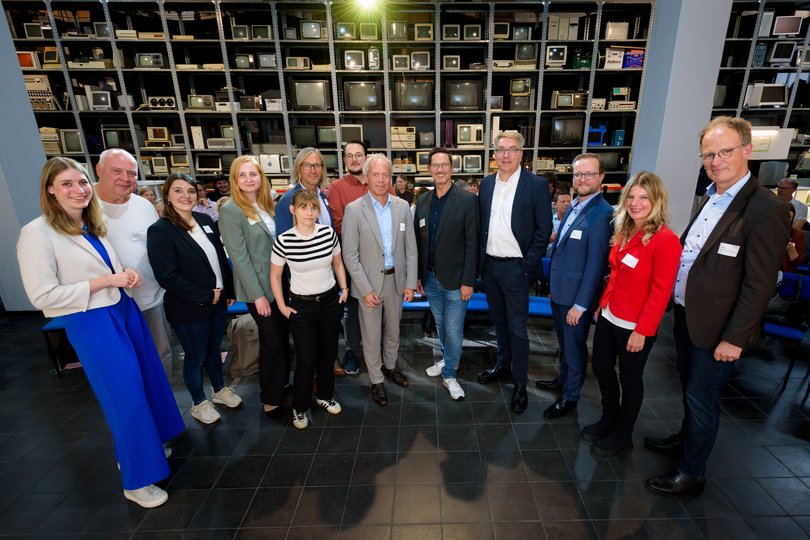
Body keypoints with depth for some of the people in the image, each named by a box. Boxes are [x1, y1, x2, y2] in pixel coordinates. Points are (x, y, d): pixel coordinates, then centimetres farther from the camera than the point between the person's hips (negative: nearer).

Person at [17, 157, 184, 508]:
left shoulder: (95, 226, 8)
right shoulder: (36, 233, -14)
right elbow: (43, 296, -18)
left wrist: (128, 275, -1)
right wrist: (106, 281, -18)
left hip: (125, 311, 7)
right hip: (91, 323, -7)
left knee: (149, 382, 17)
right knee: (125, 398, 1)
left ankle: (147, 445, 42)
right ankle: (136, 480, 22)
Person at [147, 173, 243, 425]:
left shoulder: (206, 220, 3)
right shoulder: (160, 230, -15)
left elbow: (221, 258, 9)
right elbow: (167, 277, -20)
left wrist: (230, 290, 9)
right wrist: (205, 296, -18)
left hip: (218, 300, 5)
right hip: (189, 309, -5)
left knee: (214, 349, 22)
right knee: (196, 357, 13)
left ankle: (220, 389, 43)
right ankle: (199, 403, 35)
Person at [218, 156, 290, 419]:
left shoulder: (267, 205, 7)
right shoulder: (231, 210, -13)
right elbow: (239, 257, -16)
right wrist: (258, 295, -17)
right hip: (259, 287, -6)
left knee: (283, 337, 15)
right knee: (271, 341, 4)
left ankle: (282, 384, 35)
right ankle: (270, 399, 23)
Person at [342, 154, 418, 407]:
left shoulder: (403, 207, -1)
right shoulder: (354, 210, -11)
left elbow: (410, 248, 3)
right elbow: (350, 255, -11)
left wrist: (410, 283, -1)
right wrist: (366, 289, -14)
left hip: (396, 279, 3)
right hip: (369, 283, -3)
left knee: (393, 329, 21)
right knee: (371, 335, 10)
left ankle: (390, 366, 45)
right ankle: (376, 380, 31)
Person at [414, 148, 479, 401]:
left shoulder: (467, 200, -8)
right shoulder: (423, 202, 6)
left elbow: (472, 243, -10)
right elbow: (418, 242, 9)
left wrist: (468, 281, -13)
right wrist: (418, 276, 8)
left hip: (455, 279, -4)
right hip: (430, 278, 5)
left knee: (454, 330, 5)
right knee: (440, 325, 20)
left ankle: (449, 374, 25)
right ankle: (448, 360, 43)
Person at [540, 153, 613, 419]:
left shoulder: (602, 214, -19)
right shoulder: (573, 206, 7)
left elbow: (595, 264, -21)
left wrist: (580, 304, -19)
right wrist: (553, 284, 12)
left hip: (577, 296, -7)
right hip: (559, 290, 8)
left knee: (574, 347, 10)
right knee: (564, 342, 24)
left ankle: (570, 396, 30)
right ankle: (563, 379, 45)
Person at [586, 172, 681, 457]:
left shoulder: (665, 240, -17)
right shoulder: (623, 233, 5)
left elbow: (660, 292, -18)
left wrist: (642, 330, -17)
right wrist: (601, 305, 11)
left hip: (635, 326, -7)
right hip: (609, 317, 7)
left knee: (630, 380, 13)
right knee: (601, 369, 18)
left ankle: (622, 435, 34)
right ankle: (608, 420, 42)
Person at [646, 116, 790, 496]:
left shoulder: (766, 210, -18)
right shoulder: (710, 198, 7)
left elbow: (759, 285, -18)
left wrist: (735, 338, -17)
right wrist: (675, 302, 8)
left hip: (715, 325, -7)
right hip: (686, 314, 7)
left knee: (702, 397, 7)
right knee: (689, 387, 24)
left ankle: (691, 473, 26)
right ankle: (687, 438, 46)